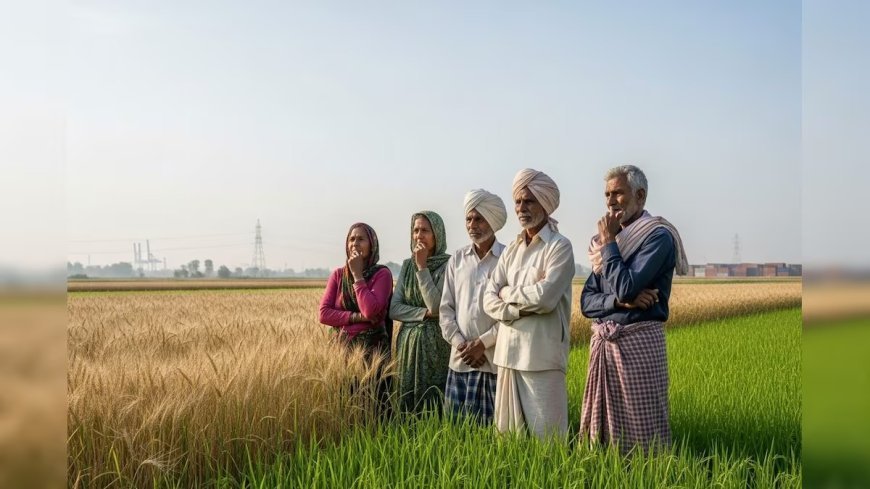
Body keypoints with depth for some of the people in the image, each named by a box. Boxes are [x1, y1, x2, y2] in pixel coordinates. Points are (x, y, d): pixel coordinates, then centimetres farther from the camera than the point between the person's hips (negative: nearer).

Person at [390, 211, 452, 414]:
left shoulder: (447, 265, -7)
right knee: (408, 405, 7)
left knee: (436, 406, -4)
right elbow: (394, 309, 4)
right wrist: (425, 313, -12)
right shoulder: (407, 265, 10)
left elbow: (436, 307, -17)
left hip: (436, 346, -5)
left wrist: (422, 267, -14)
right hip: (408, 345, 5)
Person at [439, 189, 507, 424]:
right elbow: (446, 308, 9)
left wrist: (482, 343, -10)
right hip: (461, 360, 4)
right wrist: (460, 344, -3)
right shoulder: (456, 260, 10)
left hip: (496, 360, -4)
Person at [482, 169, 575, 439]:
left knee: (545, 436, -2)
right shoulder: (512, 249, 14)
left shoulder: (559, 246, -4)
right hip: (508, 352, 6)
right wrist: (525, 304, -12)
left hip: (542, 355, -6)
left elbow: (545, 297, -19)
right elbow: (489, 301, 5)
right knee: (508, 433, 12)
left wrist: (508, 293, -2)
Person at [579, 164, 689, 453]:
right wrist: (620, 301, -12)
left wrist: (608, 243, -8)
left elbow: (625, 287, -19)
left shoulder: (658, 236, -6)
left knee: (643, 431, -2)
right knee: (603, 430, 11)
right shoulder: (612, 239, 16)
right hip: (602, 341, 7)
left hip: (638, 341, -7)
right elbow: (586, 302, 8)